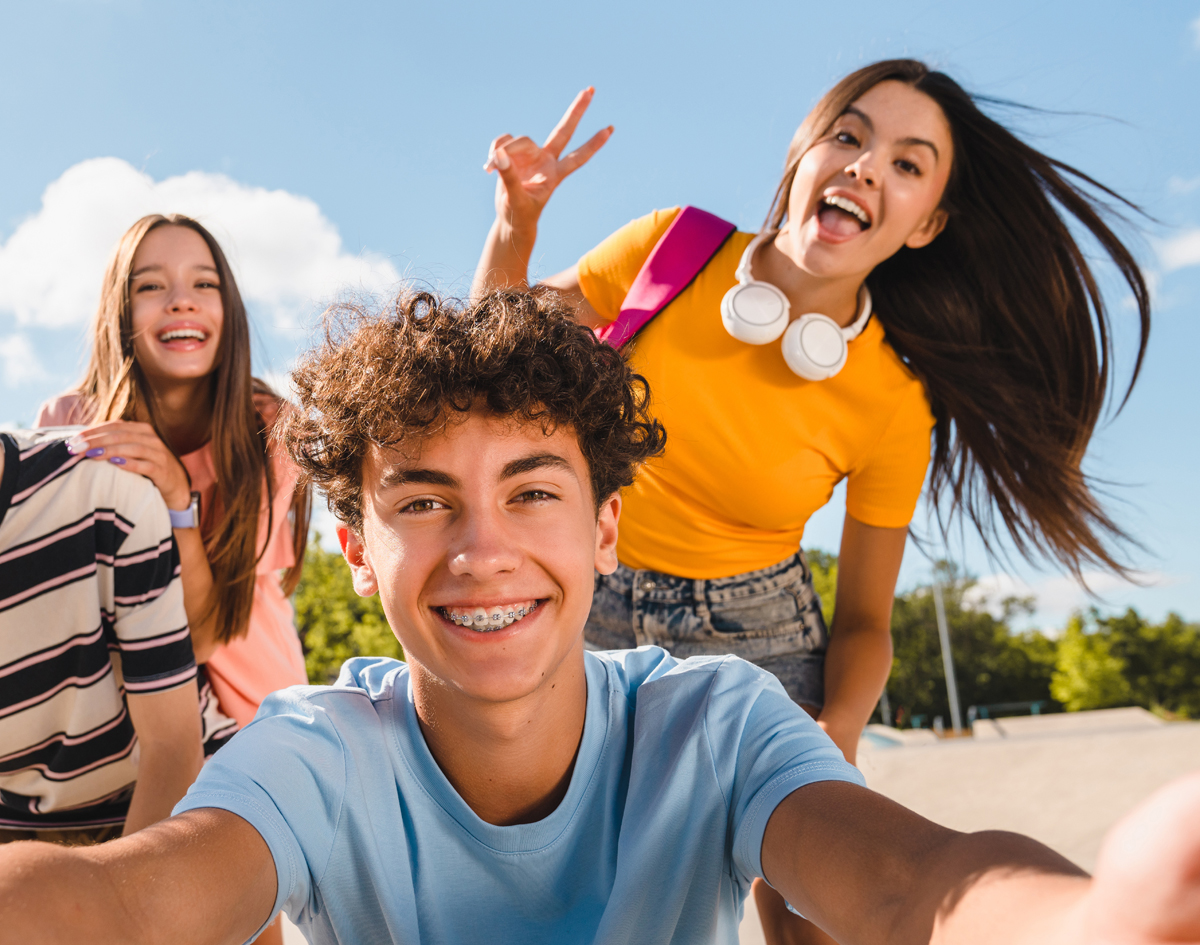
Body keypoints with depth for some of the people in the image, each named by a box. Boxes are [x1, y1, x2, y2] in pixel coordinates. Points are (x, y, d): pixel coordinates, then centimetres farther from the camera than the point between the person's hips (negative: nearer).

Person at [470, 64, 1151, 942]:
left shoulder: (895, 405, -12)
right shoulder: (674, 246, -12)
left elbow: (865, 619, -2)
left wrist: (837, 730, -21)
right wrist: (515, 224, -17)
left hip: (756, 634, 0)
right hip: (592, 604, 0)